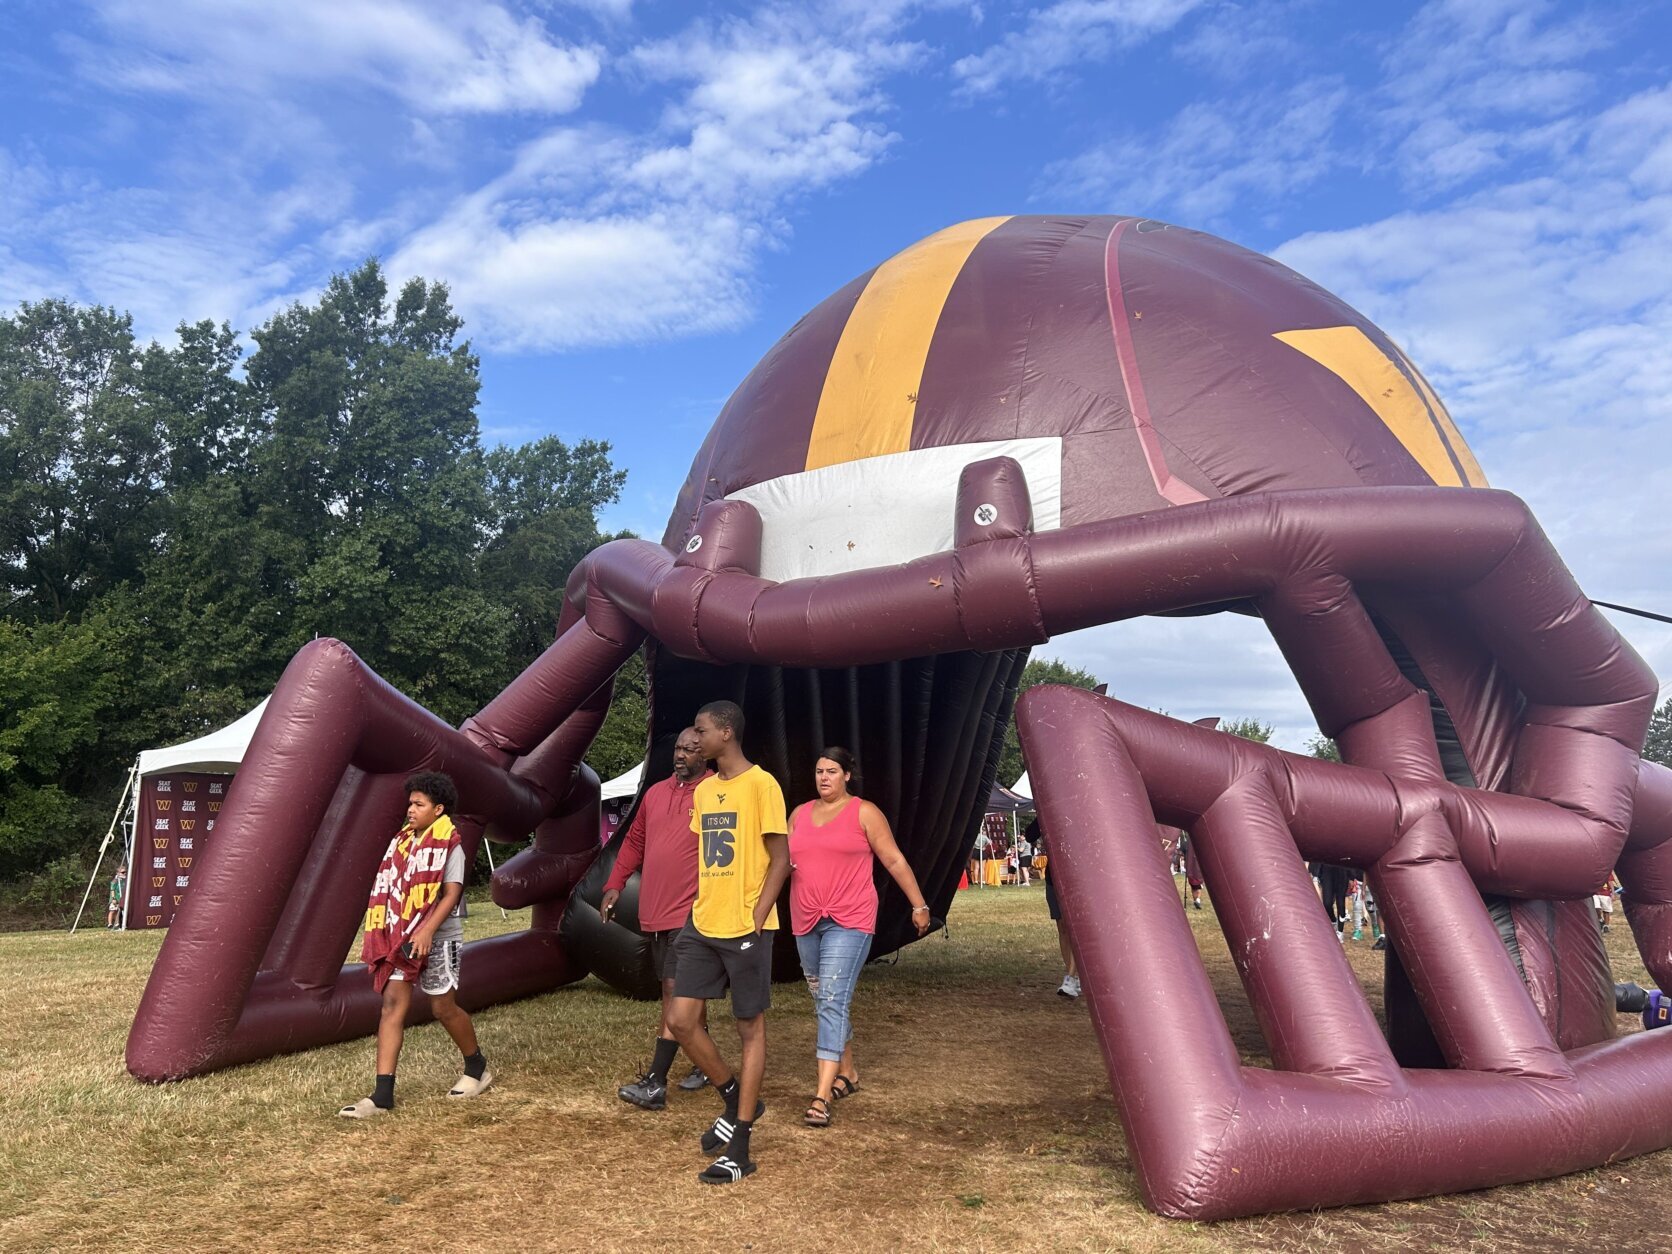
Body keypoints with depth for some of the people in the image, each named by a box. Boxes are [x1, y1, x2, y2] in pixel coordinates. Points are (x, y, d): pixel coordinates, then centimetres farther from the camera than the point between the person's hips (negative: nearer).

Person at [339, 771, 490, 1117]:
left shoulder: (449, 846, -8)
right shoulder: (403, 842, 11)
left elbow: (451, 893, -16)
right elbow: (391, 893, 16)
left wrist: (427, 931, -26)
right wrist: (378, 934, 13)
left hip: (437, 939, -6)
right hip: (402, 938, 6)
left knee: (443, 1007, 4)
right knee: (393, 1004, -4)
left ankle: (477, 1069, 26)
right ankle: (382, 1095, -4)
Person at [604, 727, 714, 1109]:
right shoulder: (656, 792, 12)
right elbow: (634, 840, 17)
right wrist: (615, 884, 9)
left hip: (690, 914, -7)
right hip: (654, 912, 7)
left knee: (675, 991, -8)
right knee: (684, 992, 17)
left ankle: (655, 1083, -5)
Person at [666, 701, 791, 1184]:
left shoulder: (760, 784, -11)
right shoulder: (703, 791, 11)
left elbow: (780, 859, -11)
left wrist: (757, 918, -15)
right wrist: (699, 907, 11)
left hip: (745, 928, -7)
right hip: (702, 926, 7)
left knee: (750, 1029, 4)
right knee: (681, 1021, 4)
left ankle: (739, 1152, 12)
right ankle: (737, 1100, 27)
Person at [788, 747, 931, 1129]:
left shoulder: (864, 813, -2)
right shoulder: (799, 814, 12)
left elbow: (895, 861, 0)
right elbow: (784, 861, 19)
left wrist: (919, 905, 0)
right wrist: (783, 865, -4)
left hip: (849, 922, -6)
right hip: (806, 921, 6)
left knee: (833, 1001, -14)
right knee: (825, 1001, 15)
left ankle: (822, 1097, -16)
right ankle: (846, 1073, 32)